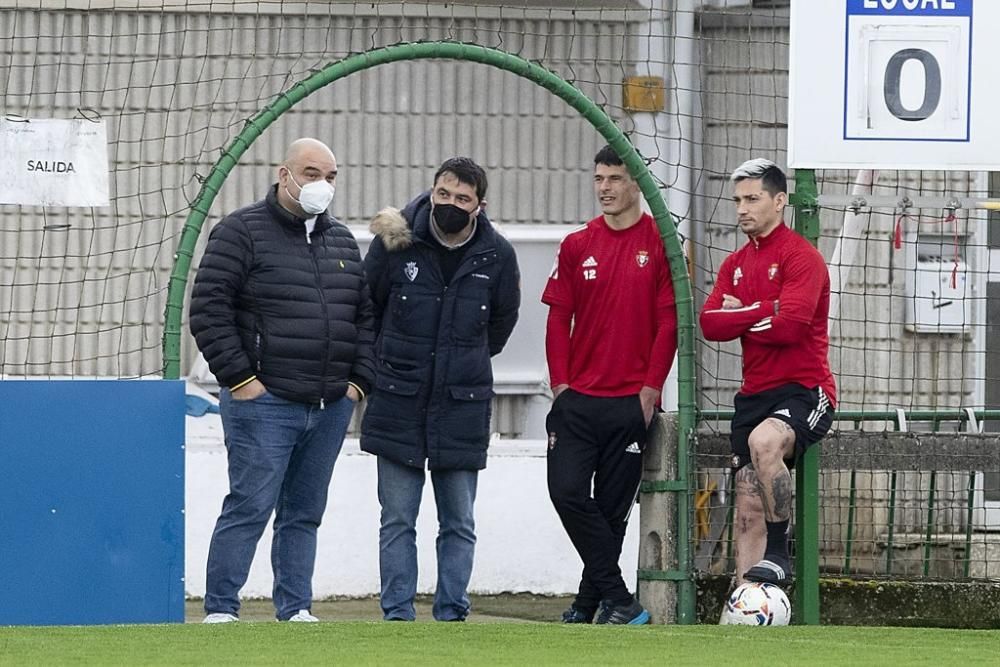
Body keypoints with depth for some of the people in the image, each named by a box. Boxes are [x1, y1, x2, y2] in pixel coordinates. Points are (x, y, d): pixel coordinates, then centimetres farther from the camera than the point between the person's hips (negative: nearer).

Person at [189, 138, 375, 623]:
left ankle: (296, 609, 14)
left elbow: (366, 315, 21)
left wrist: (358, 380, 10)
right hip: (265, 402, -6)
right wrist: (239, 378, -12)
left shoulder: (342, 241, 17)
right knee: (250, 507, -9)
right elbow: (208, 309, -8)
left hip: (331, 407, 6)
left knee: (304, 513, 9)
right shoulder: (242, 232, -3)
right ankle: (220, 610, -4)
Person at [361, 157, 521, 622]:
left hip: (462, 405, 1)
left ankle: (452, 615, 9)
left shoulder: (496, 255, -1)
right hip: (399, 404, -1)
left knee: (459, 525, 4)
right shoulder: (396, 243, -5)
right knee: (397, 521, 1)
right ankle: (398, 615, 4)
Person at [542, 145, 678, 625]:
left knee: (613, 506, 2)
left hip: (631, 401, -3)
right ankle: (617, 599, -7)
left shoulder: (661, 244, -1)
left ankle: (590, 598, 15)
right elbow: (558, 318, 9)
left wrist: (651, 387, -8)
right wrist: (560, 382, 0)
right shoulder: (577, 246, 8)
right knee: (567, 492, -11)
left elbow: (669, 321, -3)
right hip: (577, 399, 3)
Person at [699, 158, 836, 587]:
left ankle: (778, 555, -26)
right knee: (748, 507, 2)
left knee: (764, 441, -37)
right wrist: (760, 311, -11)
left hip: (803, 391, -7)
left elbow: (790, 326, -19)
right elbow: (709, 325, 3)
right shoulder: (735, 264, 16)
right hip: (755, 395, 8)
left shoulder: (801, 257, -7)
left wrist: (739, 318, -5)